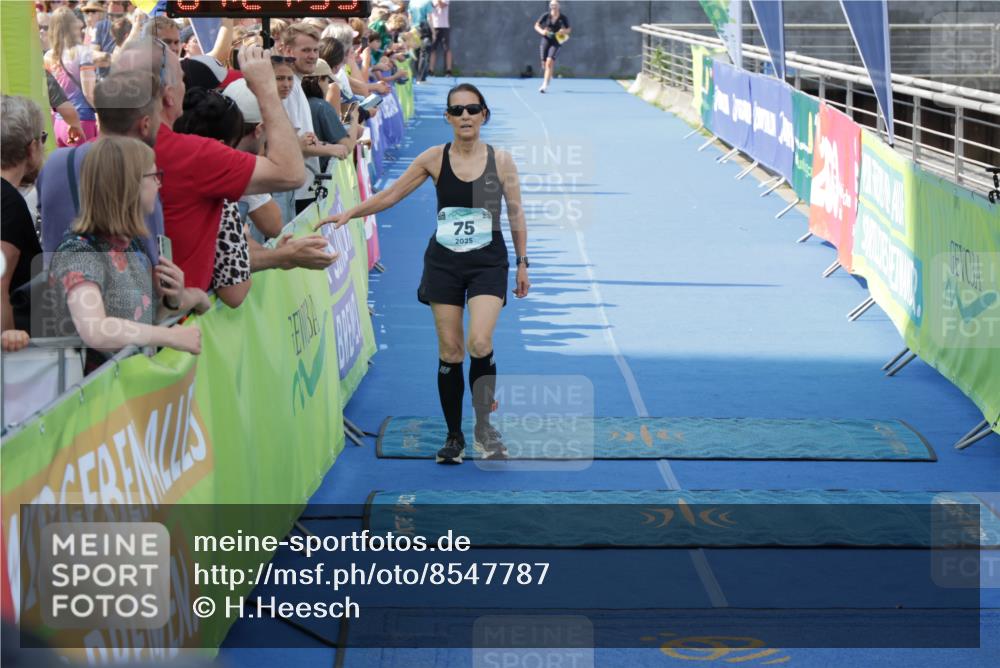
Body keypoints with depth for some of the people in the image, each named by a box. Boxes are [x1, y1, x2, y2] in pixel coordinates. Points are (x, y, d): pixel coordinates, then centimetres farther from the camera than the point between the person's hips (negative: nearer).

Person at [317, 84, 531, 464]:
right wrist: (349, 214, -5)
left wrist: (522, 265, 7)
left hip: (488, 263, -1)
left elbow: (516, 214, 6)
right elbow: (390, 196, 5)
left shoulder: (500, 161, -1)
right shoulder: (434, 159, 0)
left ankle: (483, 426, 0)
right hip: (444, 262, 1)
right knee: (449, 351, 1)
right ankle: (454, 436, 13)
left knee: (479, 343, -19)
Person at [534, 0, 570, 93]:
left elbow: (569, 29, 6)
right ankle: (549, 76, 39)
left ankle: (545, 85, -24)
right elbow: (536, 26, 5)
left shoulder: (563, 18, -5)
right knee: (544, 63, 5)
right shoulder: (546, 16, -3)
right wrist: (542, 31, -16)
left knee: (549, 62, -20)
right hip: (546, 40, 2)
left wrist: (564, 31, -17)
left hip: (556, 42, -2)